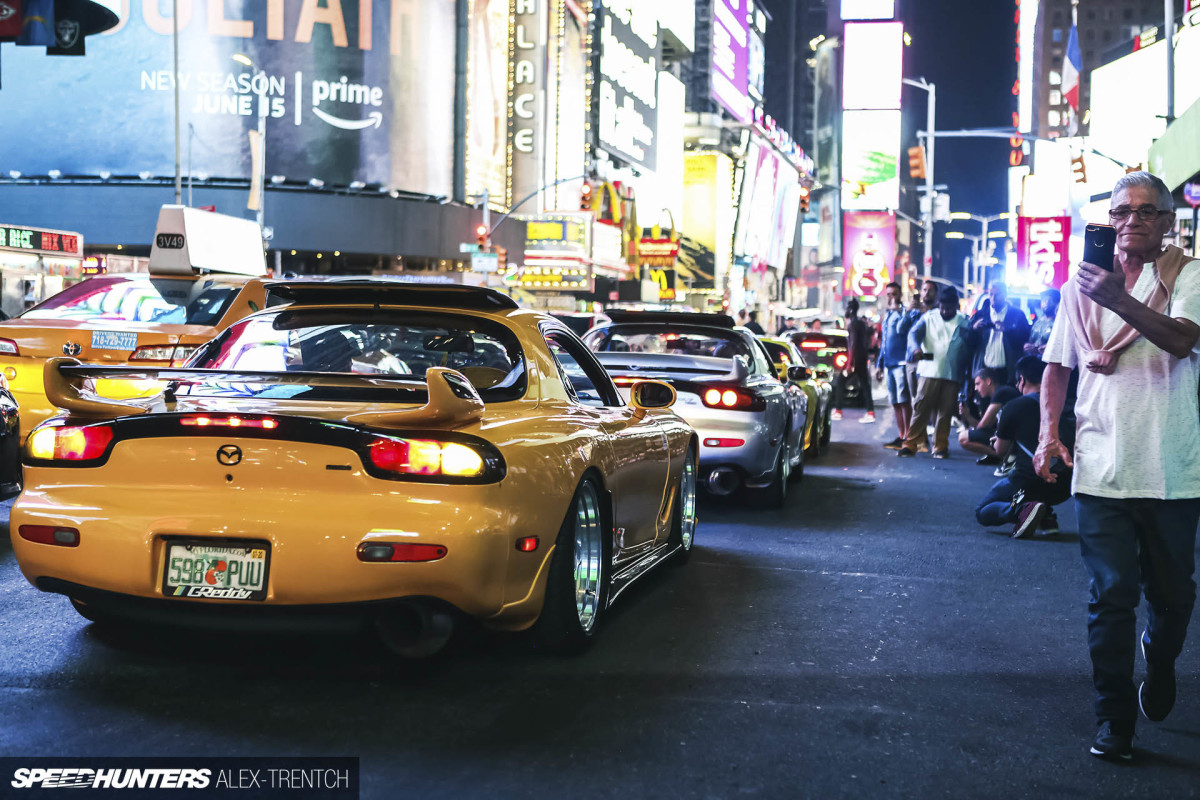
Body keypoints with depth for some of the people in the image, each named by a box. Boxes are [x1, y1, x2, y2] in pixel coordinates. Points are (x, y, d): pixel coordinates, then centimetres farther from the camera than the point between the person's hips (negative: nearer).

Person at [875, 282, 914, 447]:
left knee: (904, 401, -8)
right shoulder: (887, 315, 20)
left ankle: (907, 436, -7)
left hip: (901, 363, -8)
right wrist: (879, 364, 22)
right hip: (888, 364, 8)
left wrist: (898, 310, -21)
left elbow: (901, 328, -25)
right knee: (895, 402, 8)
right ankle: (900, 436, 12)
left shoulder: (905, 312, -4)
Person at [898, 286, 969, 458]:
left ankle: (940, 446, 12)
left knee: (945, 412, 4)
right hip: (929, 371, -1)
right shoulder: (929, 318, 5)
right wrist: (915, 348, -29)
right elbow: (914, 332, -7)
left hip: (952, 374, 1)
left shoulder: (963, 322, 8)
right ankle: (910, 443, -2)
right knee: (921, 407, -6)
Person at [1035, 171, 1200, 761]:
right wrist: (1048, 430, 1)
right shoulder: (1083, 284, 8)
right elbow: (1058, 365, 15)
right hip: (1102, 468, 1)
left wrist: (1119, 300, -34)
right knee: (1111, 595, -2)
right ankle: (1113, 717, 10)